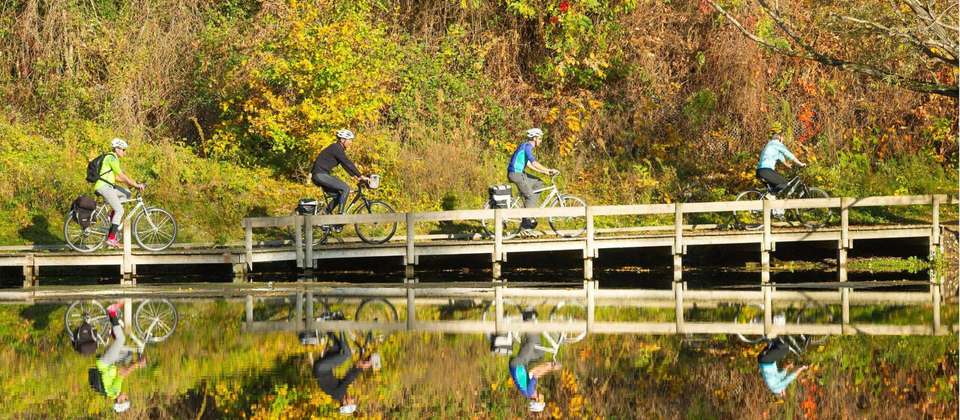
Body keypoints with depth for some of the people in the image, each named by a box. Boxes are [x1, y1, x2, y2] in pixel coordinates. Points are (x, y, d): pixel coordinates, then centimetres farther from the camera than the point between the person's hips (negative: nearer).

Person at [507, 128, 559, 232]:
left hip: (518, 173, 10)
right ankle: (526, 221, -4)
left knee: (539, 184, 14)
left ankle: (531, 208, 12)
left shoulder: (526, 146, 17)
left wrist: (543, 171, 18)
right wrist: (549, 170, -22)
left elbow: (529, 164, 23)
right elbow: (534, 163, -25)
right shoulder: (527, 146, -14)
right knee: (530, 196, -7)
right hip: (516, 174, -10)